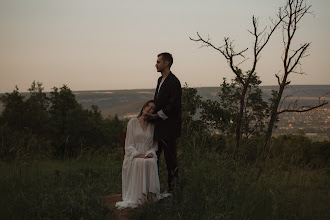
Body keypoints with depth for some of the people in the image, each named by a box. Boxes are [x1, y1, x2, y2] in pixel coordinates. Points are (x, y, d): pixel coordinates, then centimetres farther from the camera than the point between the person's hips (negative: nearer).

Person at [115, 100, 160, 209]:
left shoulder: (152, 126, 13)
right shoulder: (133, 122, 4)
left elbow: (155, 145, 13)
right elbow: (129, 145, 0)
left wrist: (151, 152, -10)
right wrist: (138, 155, -16)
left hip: (148, 155, 2)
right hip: (134, 155, -2)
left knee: (151, 162, -34)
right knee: (140, 163, -37)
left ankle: (150, 194, -35)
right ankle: (139, 196, -36)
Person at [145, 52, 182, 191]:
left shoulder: (173, 82, -14)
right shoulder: (160, 80, 16)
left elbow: (173, 105, -19)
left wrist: (156, 115, -16)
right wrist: (149, 112, 9)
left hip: (169, 127, -9)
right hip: (158, 126, 9)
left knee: (170, 158, -1)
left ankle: (173, 188, 7)